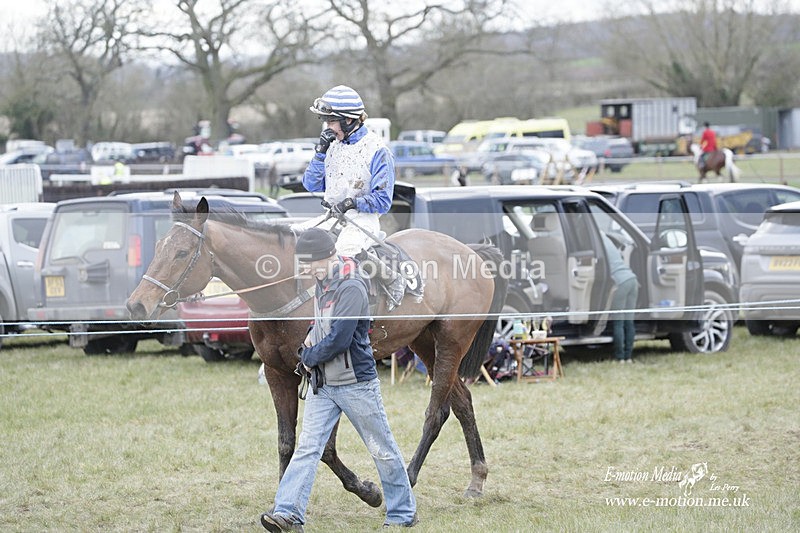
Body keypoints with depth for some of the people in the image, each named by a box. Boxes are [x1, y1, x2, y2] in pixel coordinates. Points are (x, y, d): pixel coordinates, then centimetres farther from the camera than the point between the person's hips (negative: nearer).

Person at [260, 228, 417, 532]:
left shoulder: (351, 288, -18)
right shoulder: (322, 285, 10)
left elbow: (338, 340, -24)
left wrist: (309, 357, -8)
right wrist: (311, 339, 5)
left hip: (356, 384, -8)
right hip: (323, 384, 8)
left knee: (382, 450, 6)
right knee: (307, 447, -5)